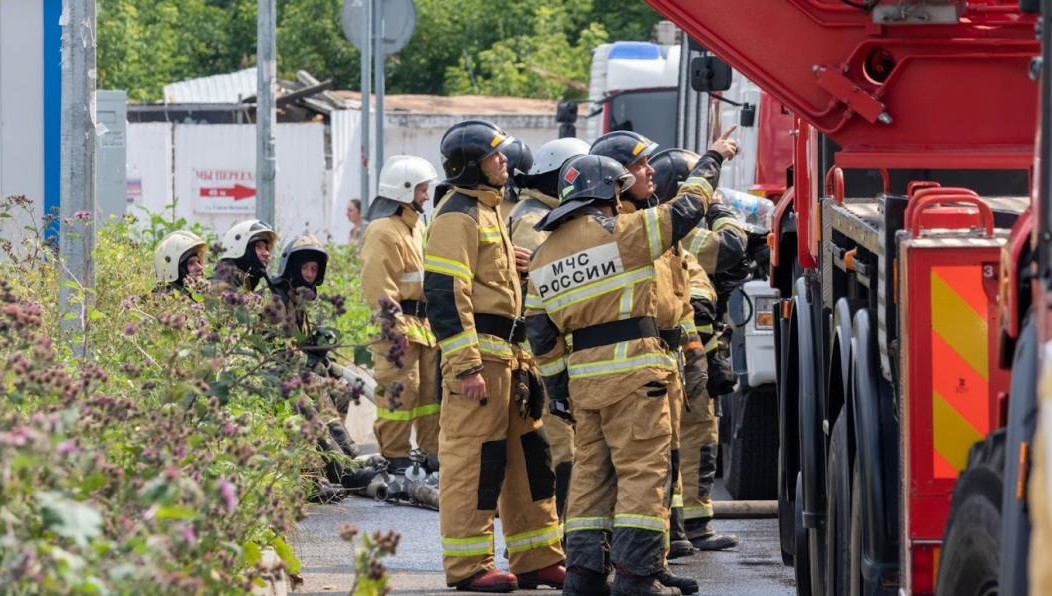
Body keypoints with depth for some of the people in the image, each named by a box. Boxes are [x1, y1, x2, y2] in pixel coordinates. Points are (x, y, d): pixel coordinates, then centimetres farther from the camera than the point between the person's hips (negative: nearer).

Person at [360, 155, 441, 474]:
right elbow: (379, 286, -19)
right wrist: (395, 328, -22)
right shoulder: (383, 231, -14)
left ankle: (435, 451, 19)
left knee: (432, 386, 12)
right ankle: (394, 458, -3)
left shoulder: (414, 225, 19)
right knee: (400, 390, -8)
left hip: (423, 322, 10)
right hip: (398, 323, -10)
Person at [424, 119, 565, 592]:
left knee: (527, 452, 12)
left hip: (506, 353, 10)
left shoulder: (487, 211, 20)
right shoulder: (459, 216, -12)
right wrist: (465, 366, -23)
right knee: (473, 453, -7)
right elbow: (444, 294, -19)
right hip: (478, 350, -10)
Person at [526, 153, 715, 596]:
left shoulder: (544, 256, 14)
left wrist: (558, 388, 19)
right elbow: (687, 209, 2)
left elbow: (541, 334, 14)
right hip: (632, 371, -7)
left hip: (583, 375, 7)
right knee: (643, 470, -5)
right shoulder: (620, 232, -6)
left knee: (591, 471, 13)